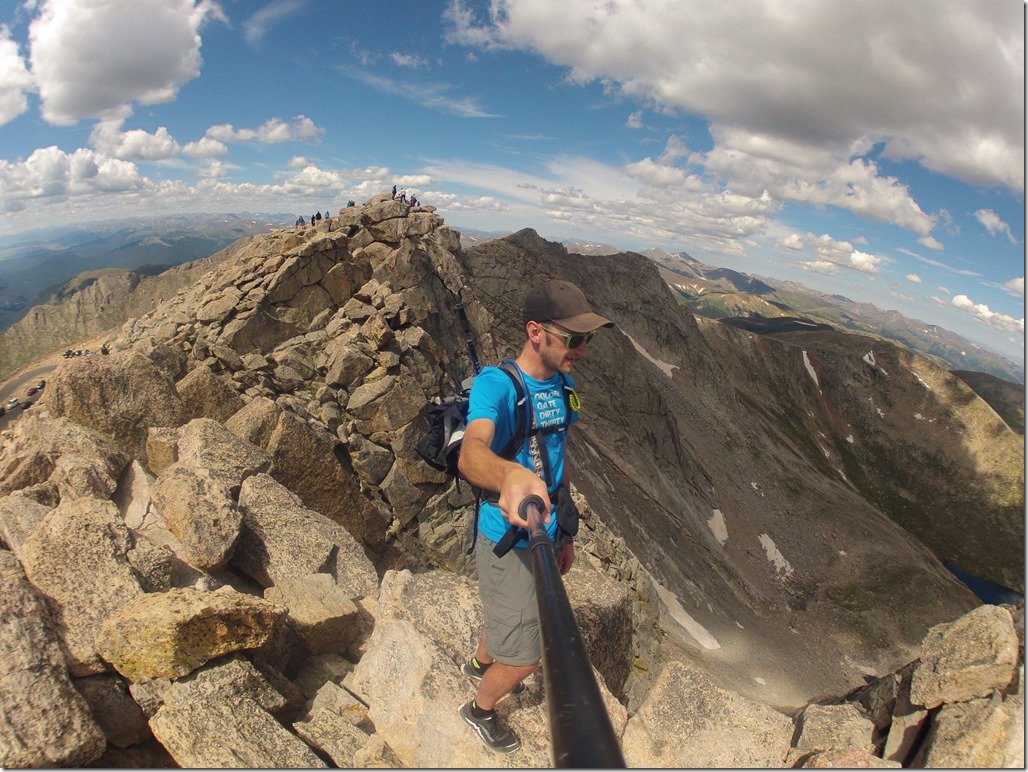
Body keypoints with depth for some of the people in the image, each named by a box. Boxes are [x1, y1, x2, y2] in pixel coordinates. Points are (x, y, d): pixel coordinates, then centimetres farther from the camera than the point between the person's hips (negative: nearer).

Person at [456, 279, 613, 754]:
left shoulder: (563, 384, 0)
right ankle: (480, 709, 41)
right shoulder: (495, 383, -25)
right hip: (508, 544, -7)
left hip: (546, 536, 7)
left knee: (507, 617, 30)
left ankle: (479, 666, 62)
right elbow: (471, 452, -45)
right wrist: (509, 475, -68)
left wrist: (566, 533, 16)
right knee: (522, 659, 8)